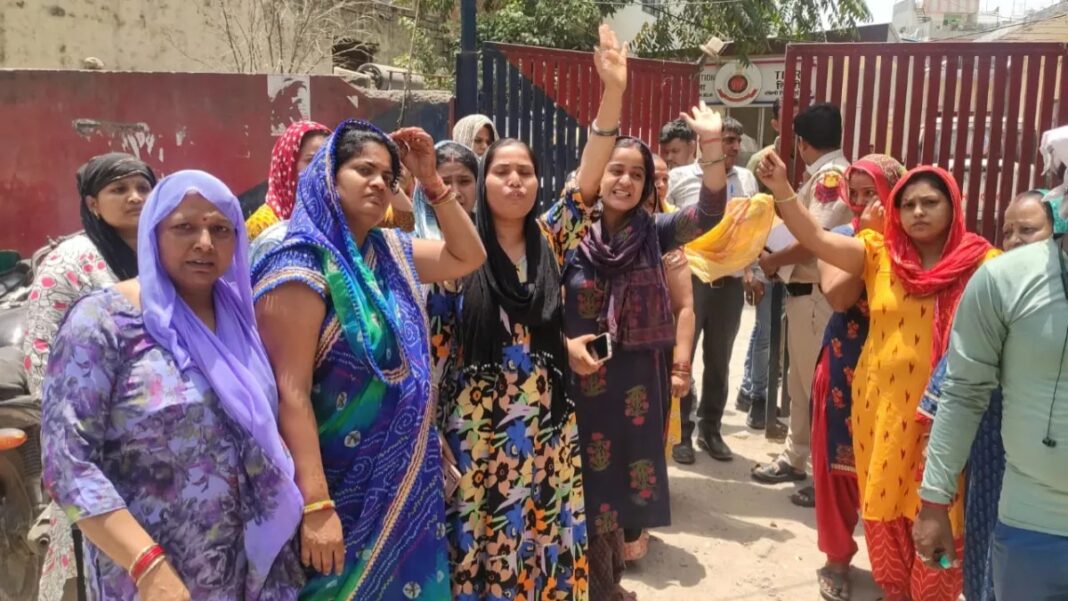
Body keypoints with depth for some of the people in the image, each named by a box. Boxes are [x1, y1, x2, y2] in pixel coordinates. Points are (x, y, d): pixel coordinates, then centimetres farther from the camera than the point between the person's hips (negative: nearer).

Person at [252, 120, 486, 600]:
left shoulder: (390, 251, 5)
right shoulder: (303, 265, -17)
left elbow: (469, 257, 18)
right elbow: (291, 392, -22)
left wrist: (431, 180, 5)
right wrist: (316, 505, -25)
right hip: (346, 487, -7)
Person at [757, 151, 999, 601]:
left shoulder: (981, 263, -5)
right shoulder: (878, 253, 1)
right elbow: (815, 238, -9)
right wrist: (782, 189, -21)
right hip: (881, 406, 2)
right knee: (885, 511, 15)